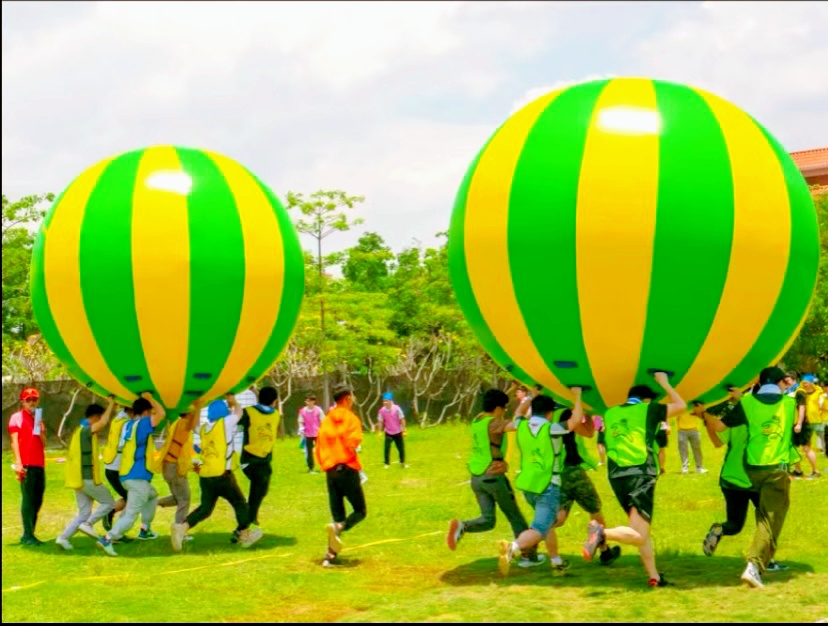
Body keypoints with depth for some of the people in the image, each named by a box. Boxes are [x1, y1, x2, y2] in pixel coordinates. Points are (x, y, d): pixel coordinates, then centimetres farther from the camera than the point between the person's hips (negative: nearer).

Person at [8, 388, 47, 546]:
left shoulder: (38, 419, 20)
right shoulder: (17, 417, 0)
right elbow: (14, 441, -8)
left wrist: (42, 431, -3)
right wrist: (18, 463, -17)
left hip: (39, 465, 7)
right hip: (26, 465, -7)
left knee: (37, 501, 7)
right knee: (28, 499, -10)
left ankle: (29, 535, 14)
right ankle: (28, 536, -11)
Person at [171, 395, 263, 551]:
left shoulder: (205, 428, 10)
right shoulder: (225, 423, -5)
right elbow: (238, 412, 13)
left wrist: (228, 404, 30)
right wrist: (233, 401, 32)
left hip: (205, 475, 6)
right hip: (222, 475, -6)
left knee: (205, 508, 12)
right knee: (240, 503, 12)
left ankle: (182, 527, -8)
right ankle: (244, 535, 23)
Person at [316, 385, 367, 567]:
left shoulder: (326, 421, 13)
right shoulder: (351, 418, -2)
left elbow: (319, 448, 13)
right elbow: (354, 441, -17)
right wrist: (351, 453, 3)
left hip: (330, 471, 5)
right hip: (347, 469, -5)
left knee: (338, 515, 10)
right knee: (360, 511, 5)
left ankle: (330, 555, -4)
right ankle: (338, 527, -25)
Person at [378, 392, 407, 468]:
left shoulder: (396, 409, -13)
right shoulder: (382, 410, -10)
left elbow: (402, 420, -6)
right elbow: (380, 422, -2)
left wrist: (404, 430, -7)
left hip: (398, 432, 0)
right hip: (388, 433, 0)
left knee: (401, 448, 8)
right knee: (387, 448, -10)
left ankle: (402, 462, 28)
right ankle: (387, 464, 4)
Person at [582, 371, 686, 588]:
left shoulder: (610, 414, 17)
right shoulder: (647, 409, 6)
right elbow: (681, 405, 17)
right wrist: (664, 383, 29)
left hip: (616, 476, 6)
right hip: (641, 474, -6)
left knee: (642, 532, 18)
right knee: (639, 535, -10)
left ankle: (654, 577, 17)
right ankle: (603, 533, -34)